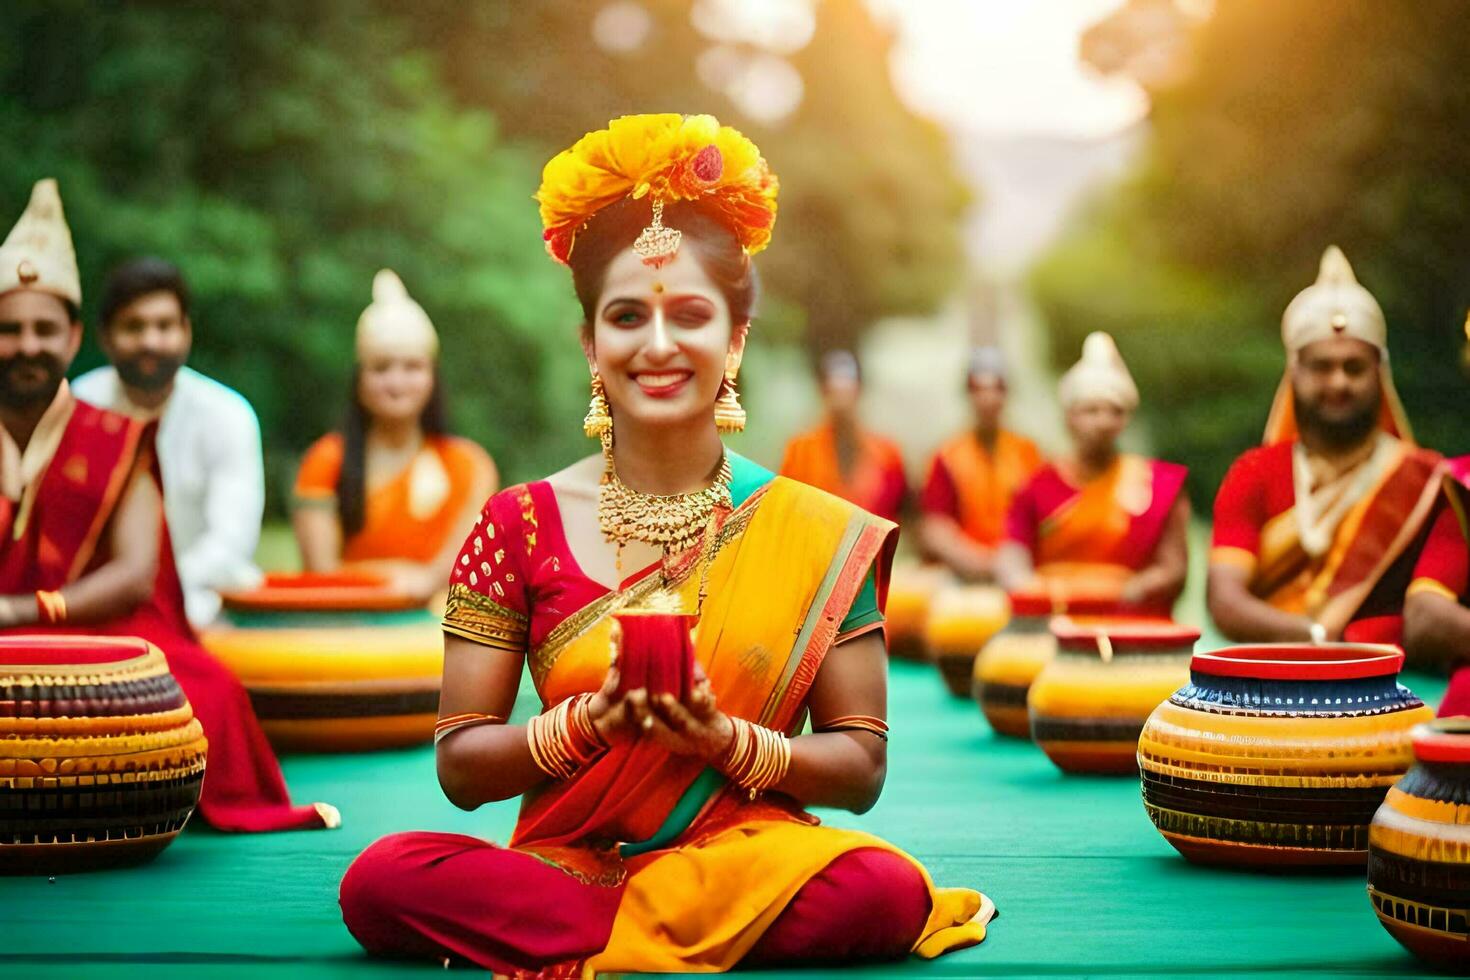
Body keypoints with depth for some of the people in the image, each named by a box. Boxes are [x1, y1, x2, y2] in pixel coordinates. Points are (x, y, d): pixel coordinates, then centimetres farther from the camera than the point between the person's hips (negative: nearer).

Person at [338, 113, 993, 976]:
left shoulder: (822, 535, 1)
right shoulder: (522, 525, 1)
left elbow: (862, 767, 2)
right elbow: (460, 765, 1)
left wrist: (728, 739, -16)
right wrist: (588, 725, -17)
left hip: (748, 861, 0)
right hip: (564, 862, 1)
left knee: (887, 891, -32)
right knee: (383, 881, -29)